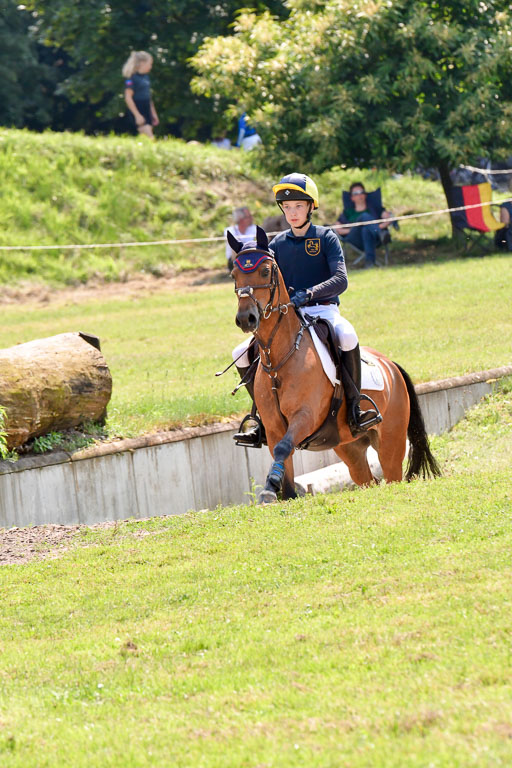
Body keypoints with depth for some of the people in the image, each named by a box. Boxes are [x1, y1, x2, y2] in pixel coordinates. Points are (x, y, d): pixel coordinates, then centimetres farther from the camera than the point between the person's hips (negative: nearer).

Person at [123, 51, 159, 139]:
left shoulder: (145, 76, 14)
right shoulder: (132, 78, -12)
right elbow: (128, 98, -16)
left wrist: (153, 113, 22)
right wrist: (137, 115, -19)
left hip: (147, 111, 8)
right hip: (138, 111, -8)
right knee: (149, 138, -16)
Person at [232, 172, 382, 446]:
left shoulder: (326, 238, 0)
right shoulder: (277, 244, 13)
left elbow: (340, 280, -13)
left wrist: (308, 293, -29)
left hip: (324, 310, -4)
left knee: (347, 337, -39)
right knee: (242, 354, -11)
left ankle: (354, 408, -27)